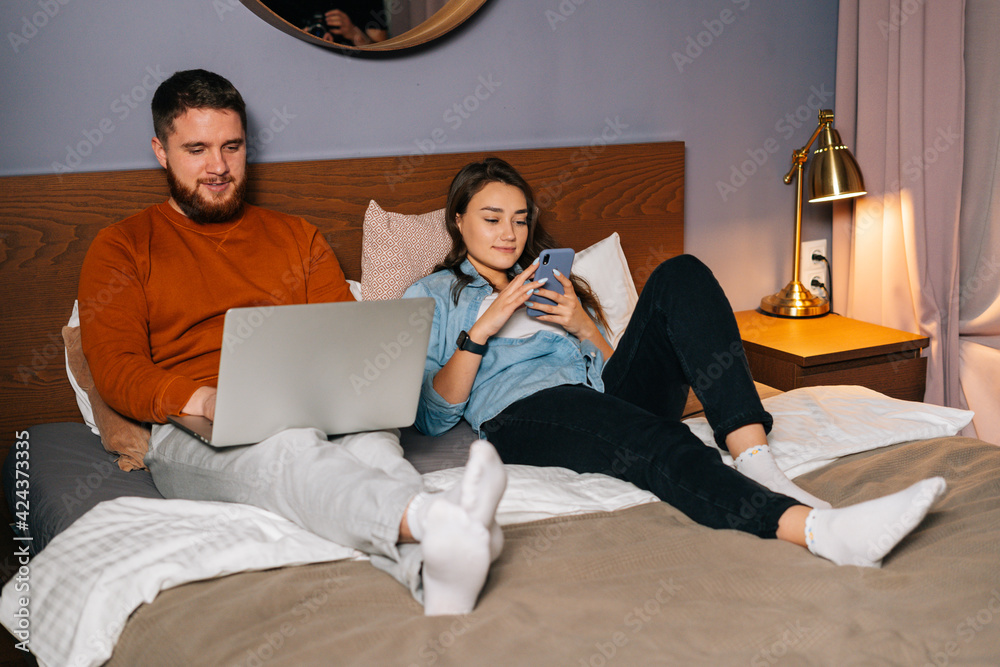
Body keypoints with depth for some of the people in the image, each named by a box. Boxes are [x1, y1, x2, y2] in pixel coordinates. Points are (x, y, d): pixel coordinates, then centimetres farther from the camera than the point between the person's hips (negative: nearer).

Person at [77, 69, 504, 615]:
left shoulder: (298, 238, 26)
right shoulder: (121, 248, 15)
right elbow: (116, 370, 2)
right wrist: (202, 400, -20)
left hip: (312, 413, 3)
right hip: (192, 433, -3)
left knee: (373, 441, -36)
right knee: (288, 449, -40)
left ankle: (429, 575, -65)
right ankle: (434, 520, -67)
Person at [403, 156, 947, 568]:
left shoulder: (550, 278, 33)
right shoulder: (431, 296, 20)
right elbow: (432, 416, 4)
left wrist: (583, 326, 3)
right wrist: (483, 328, -6)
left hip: (612, 394, 5)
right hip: (525, 414, -5)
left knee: (681, 276, -20)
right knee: (661, 447, -38)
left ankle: (754, 461, -36)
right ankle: (821, 530, -63)